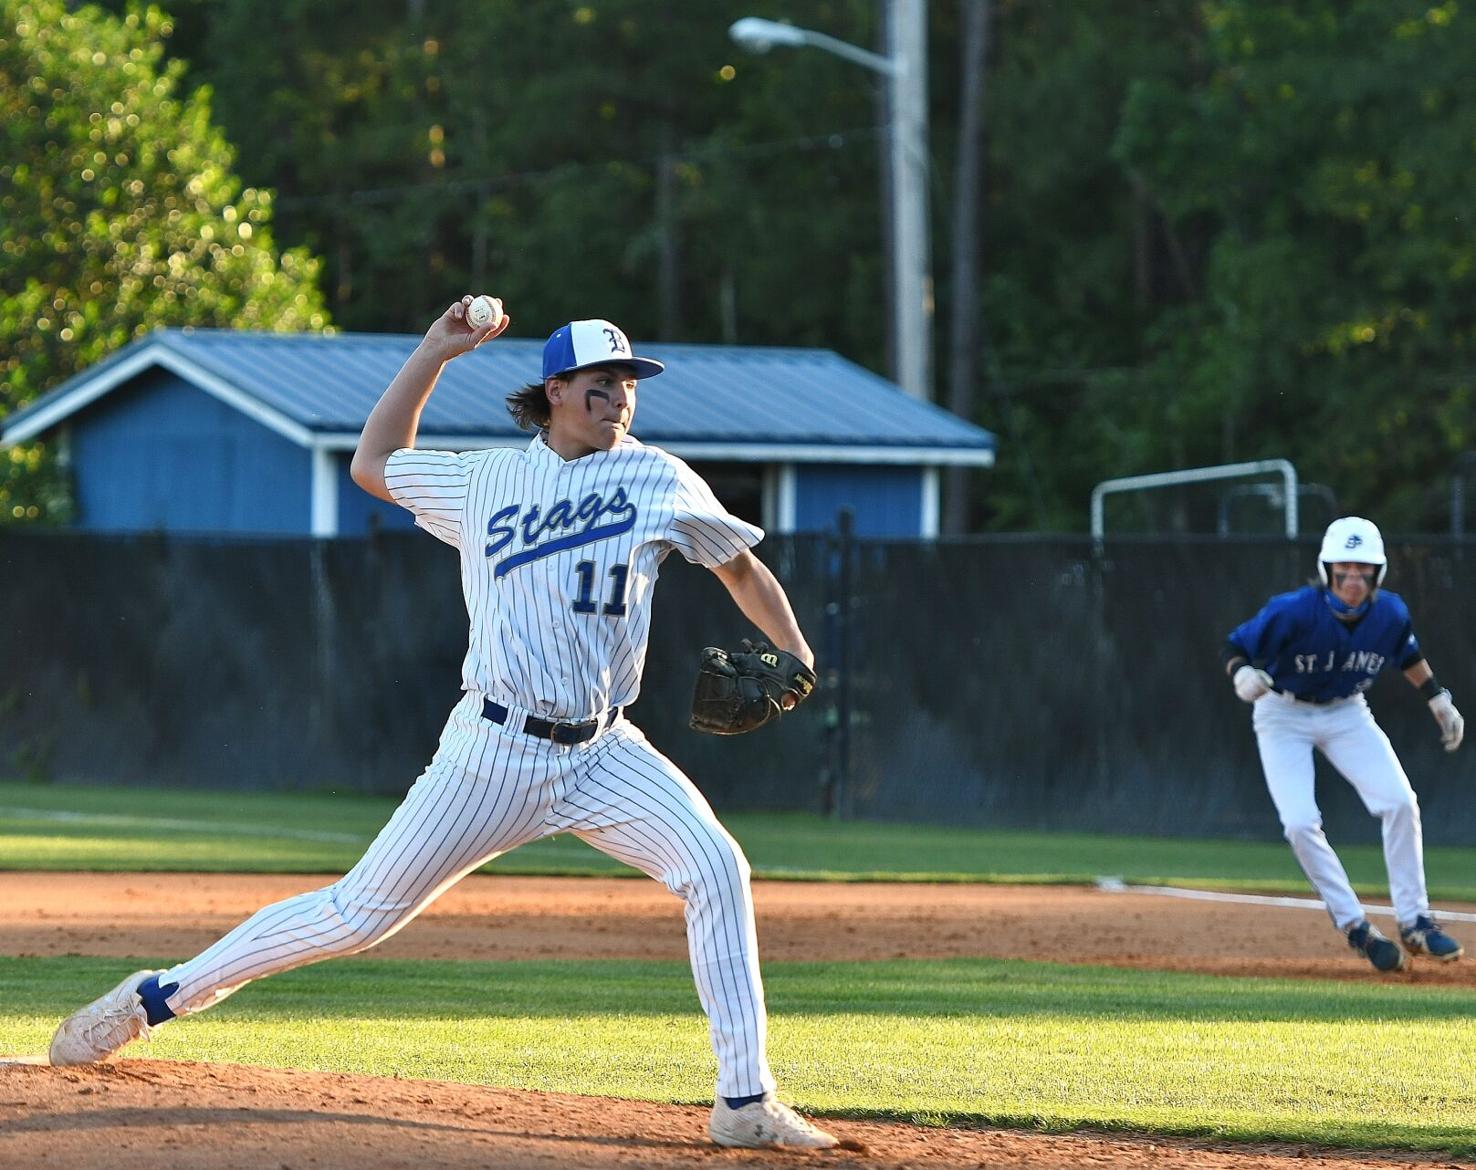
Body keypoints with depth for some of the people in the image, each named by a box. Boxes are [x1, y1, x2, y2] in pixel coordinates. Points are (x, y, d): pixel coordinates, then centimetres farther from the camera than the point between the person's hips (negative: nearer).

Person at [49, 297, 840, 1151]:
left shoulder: (657, 481, 5)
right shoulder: (487, 481, 7)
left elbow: (742, 567, 12)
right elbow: (373, 465, 22)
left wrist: (796, 657, -4)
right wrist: (435, 352, 16)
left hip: (603, 754, 1)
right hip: (495, 753, -1)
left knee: (716, 868, -22)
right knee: (361, 913, -2)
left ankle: (746, 1103, -18)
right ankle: (159, 996, 14)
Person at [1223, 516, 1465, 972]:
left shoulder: (1390, 613, -16)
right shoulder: (1294, 612, -29)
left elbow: (1407, 654, 7)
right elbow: (1235, 647, -21)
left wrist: (1439, 701, 7)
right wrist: (1243, 676, -42)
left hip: (1347, 713, 3)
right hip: (1285, 716, -3)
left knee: (1400, 802, -13)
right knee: (1300, 823, -18)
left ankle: (1414, 921, -2)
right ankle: (1355, 926, -4)